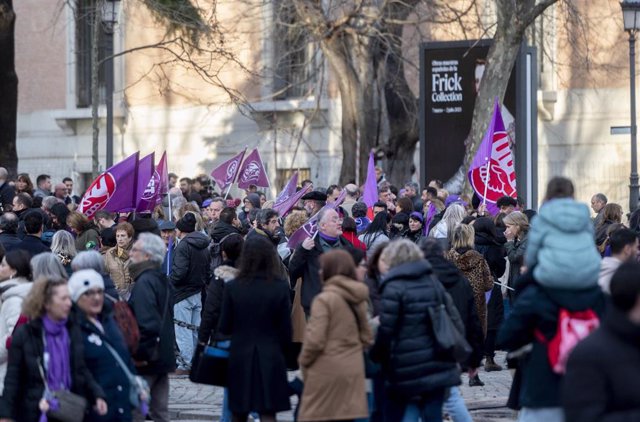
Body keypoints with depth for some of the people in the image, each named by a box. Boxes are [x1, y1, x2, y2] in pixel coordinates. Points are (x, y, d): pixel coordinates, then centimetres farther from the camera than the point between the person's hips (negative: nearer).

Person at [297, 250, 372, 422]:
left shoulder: (324, 299, -13)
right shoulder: (358, 300, 9)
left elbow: (315, 340, -15)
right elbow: (367, 338, 15)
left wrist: (303, 362, 0)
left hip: (326, 371, -7)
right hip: (352, 370, 7)